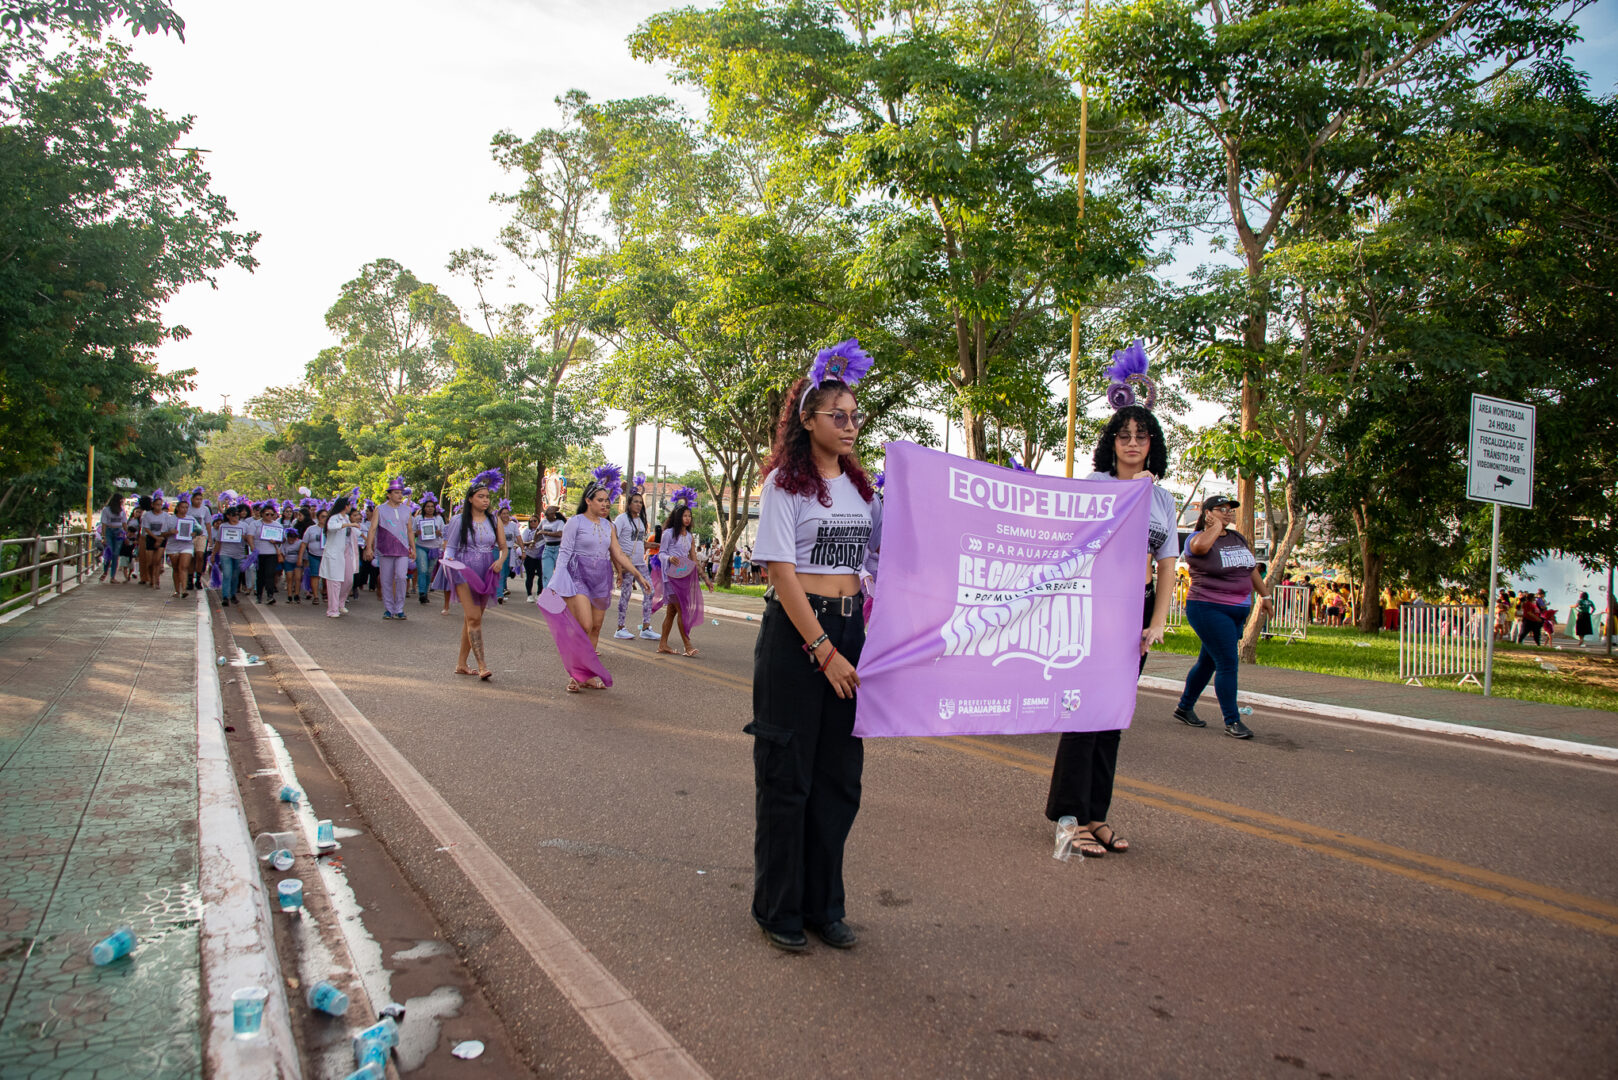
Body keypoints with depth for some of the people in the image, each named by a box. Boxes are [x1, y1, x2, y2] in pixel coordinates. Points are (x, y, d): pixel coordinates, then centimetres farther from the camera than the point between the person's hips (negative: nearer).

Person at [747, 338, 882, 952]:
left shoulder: (861, 485, 13)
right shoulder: (786, 482, -5)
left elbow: (878, 559, 18)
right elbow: (782, 572, -12)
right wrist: (823, 650, -16)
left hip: (850, 628, 6)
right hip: (795, 631, -6)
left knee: (840, 774, 10)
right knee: (787, 772, 3)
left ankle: (823, 906, 25)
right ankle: (778, 910, 19)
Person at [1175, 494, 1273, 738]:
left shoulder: (1238, 538, 14)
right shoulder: (1197, 538, -8)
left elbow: (1252, 569, 25)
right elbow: (1201, 546, -34)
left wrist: (1264, 594, 29)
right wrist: (1216, 525, -18)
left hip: (1238, 611, 7)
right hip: (1209, 609, -7)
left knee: (1208, 662, 14)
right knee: (1228, 663, -10)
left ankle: (1184, 707, 28)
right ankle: (1232, 721, -2)